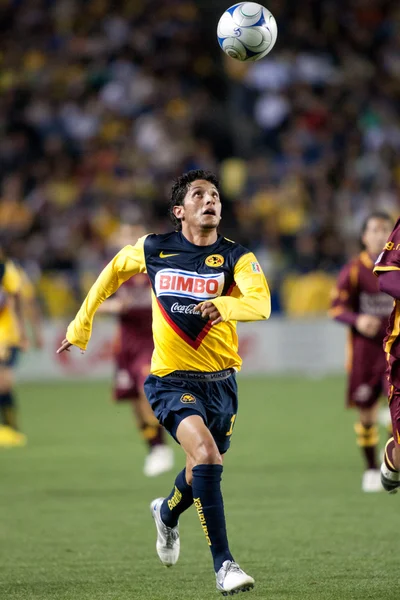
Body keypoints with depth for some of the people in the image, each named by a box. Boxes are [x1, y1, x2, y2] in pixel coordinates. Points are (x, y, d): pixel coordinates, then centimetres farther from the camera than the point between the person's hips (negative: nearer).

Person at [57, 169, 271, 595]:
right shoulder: (153, 250, -2)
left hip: (220, 381, 2)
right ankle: (223, 564, -25)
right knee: (205, 454, -27)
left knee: (204, 471, 18)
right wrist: (81, 324, 22)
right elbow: (114, 272, 19)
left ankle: (168, 512, 55)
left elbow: (261, 303, -25)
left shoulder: (236, 257, -6)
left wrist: (226, 304, -47)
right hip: (172, 380, -2)